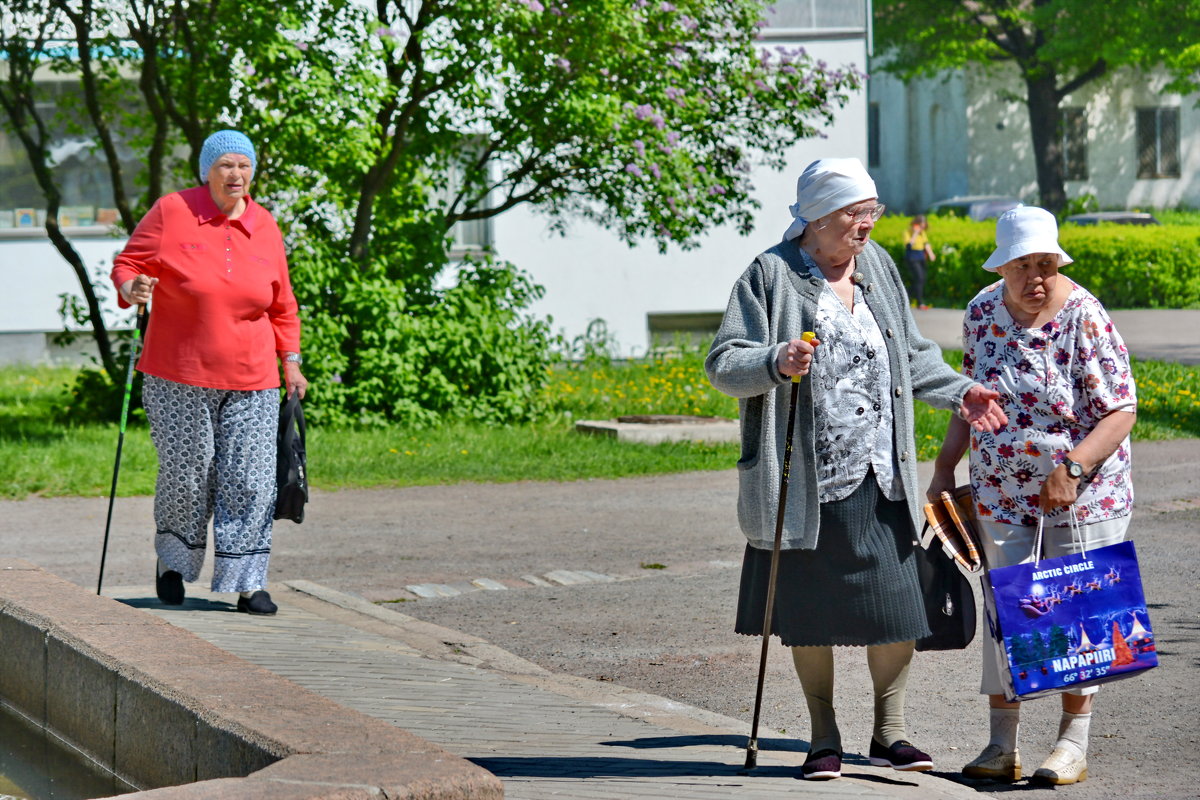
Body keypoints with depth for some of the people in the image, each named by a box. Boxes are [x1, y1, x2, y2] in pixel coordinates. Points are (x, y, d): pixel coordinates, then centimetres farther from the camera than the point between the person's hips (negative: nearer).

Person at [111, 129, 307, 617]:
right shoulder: (171, 212, -3)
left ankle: (248, 582, 0)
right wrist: (133, 288, -20)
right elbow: (127, 263, 3)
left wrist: (291, 362, 12)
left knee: (249, 480, -4)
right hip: (179, 378, -2)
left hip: (251, 380, 3)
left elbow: (282, 306, 17)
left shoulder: (265, 227, 8)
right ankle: (173, 559, 26)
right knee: (186, 475, 1)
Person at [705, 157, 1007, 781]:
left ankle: (889, 730, 16)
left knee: (897, 610, 1)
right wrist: (776, 362, -28)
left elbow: (912, 355, 23)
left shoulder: (877, 267, 12)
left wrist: (959, 392, 9)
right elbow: (723, 365, -9)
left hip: (880, 483, 4)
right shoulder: (771, 276, -5)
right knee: (810, 613, 6)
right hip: (806, 484, -4)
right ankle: (824, 737, 19)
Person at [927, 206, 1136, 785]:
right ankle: (1002, 745, 7)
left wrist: (1072, 467, -26)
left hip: (1082, 497, -4)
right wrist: (944, 470, 10)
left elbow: (1121, 410, -15)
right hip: (1001, 497, 4)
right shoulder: (982, 313, 1)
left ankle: (1073, 743, 10)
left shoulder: (1084, 318, -14)